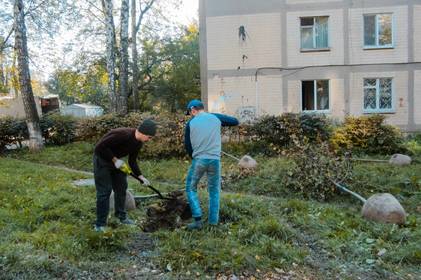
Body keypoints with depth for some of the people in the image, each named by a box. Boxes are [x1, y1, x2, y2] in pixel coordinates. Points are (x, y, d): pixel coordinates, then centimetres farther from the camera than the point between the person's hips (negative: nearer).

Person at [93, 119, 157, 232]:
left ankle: (121, 216, 27)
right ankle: (100, 225, 2)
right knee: (104, 191, -8)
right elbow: (100, 147, -32)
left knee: (121, 188, 11)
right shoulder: (123, 134, -33)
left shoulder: (138, 143, -6)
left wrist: (140, 176, -4)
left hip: (116, 160, 9)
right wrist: (115, 160, -28)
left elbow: (132, 161, 5)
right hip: (102, 160, -8)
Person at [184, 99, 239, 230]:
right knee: (214, 191, 16)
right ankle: (213, 222, 14)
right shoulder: (216, 118, 4)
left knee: (191, 189, 14)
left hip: (198, 160, -1)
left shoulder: (191, 123, 2)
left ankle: (198, 220, 5)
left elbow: (187, 145, 6)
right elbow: (235, 121, 13)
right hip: (215, 160, 2)